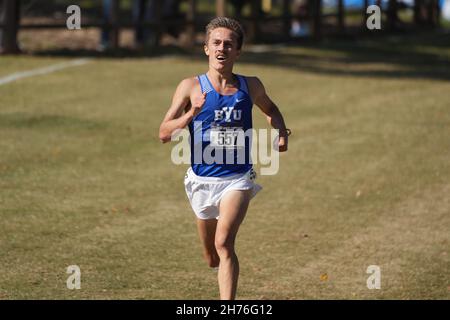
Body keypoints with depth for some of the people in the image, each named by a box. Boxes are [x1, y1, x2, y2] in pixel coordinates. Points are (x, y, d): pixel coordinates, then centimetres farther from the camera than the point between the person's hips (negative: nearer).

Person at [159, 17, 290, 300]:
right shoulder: (191, 87, -5)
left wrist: (281, 132, 4)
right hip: (202, 180, 1)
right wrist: (191, 114, -26)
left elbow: (270, 109, 24)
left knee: (224, 244, -23)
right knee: (212, 259, 16)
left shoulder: (250, 86, 1)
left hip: (238, 178, -1)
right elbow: (164, 133, -10)